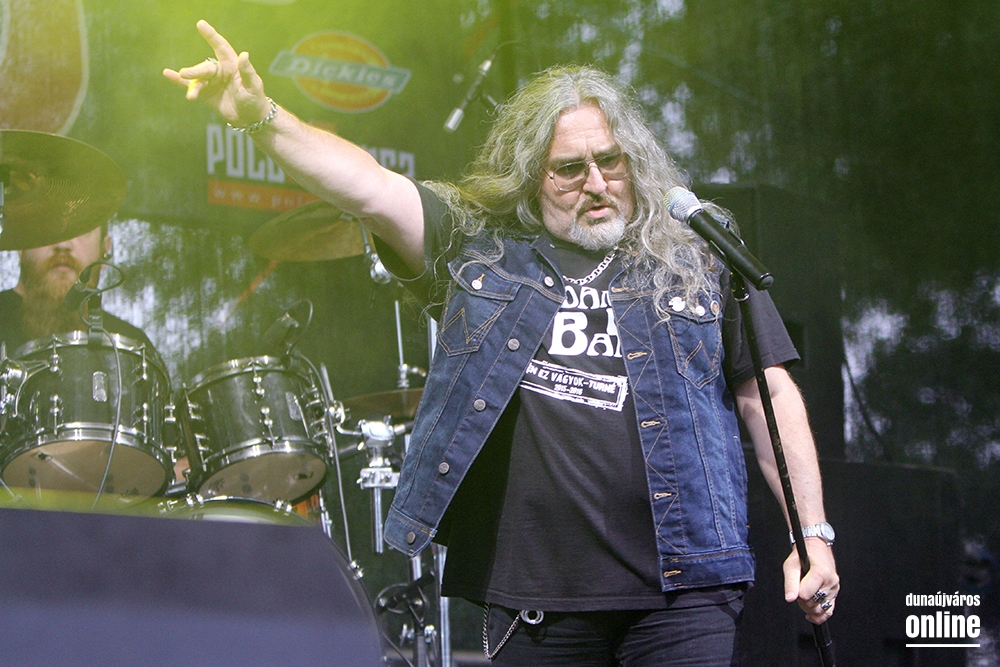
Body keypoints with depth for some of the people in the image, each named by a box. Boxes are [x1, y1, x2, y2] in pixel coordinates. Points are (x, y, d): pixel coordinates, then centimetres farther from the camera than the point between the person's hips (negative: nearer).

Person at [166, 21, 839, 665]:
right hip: (534, 598, 1)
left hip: (680, 590, -1)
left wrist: (813, 535, 3)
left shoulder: (697, 262, 9)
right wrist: (262, 117, -18)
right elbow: (369, 187, -4)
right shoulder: (479, 248, 9)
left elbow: (769, 395, 9)